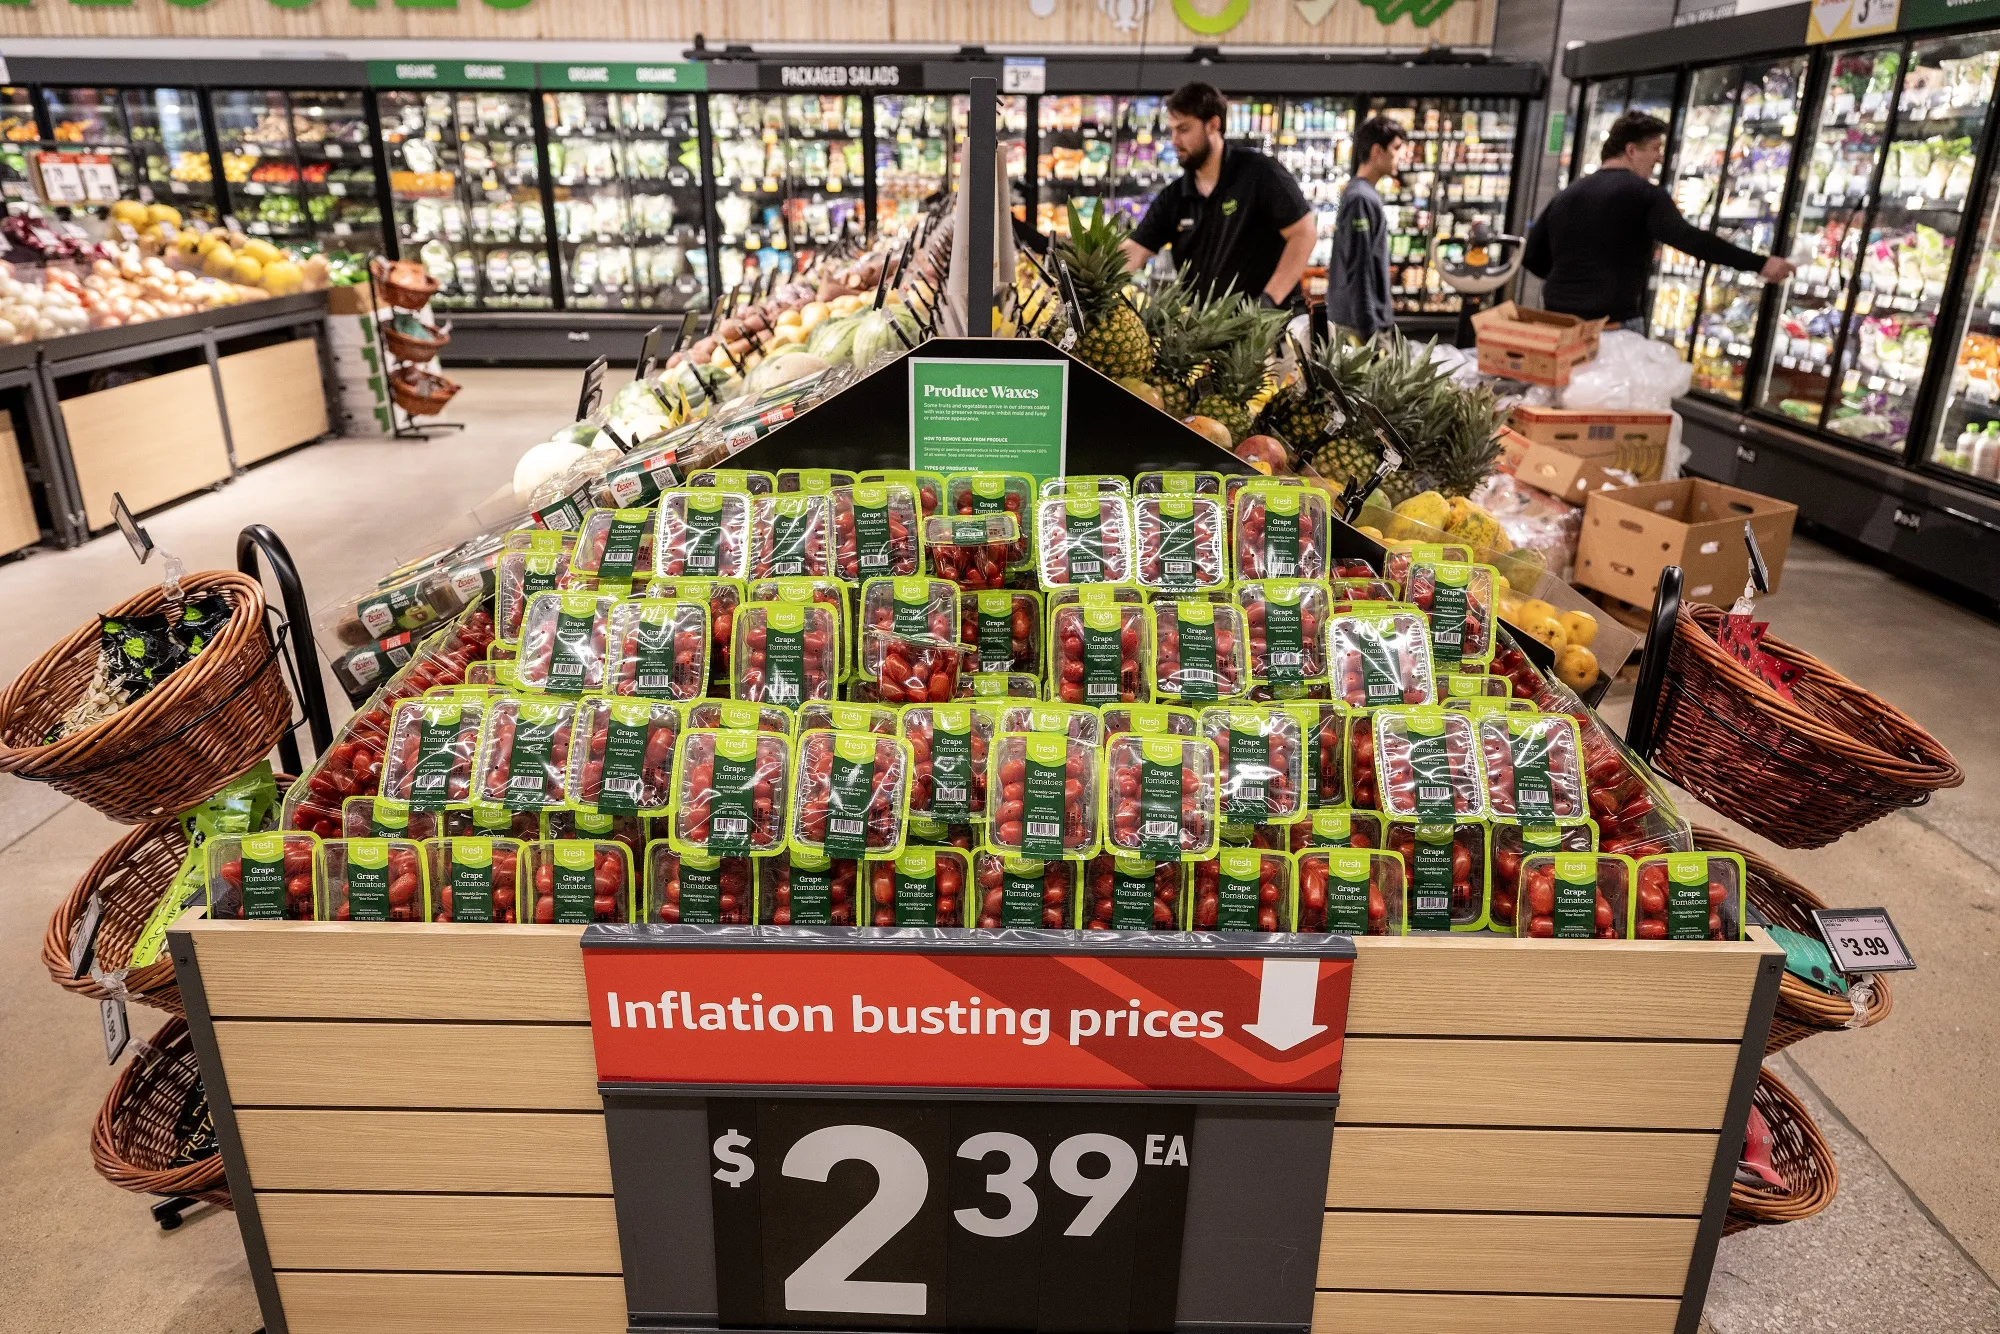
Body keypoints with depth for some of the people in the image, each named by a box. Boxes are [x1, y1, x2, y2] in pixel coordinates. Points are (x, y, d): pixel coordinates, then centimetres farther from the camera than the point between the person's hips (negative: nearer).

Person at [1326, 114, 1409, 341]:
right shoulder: (1362, 199, -15)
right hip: (1359, 323, -10)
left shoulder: (1360, 194, 14)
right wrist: (1369, 331, -20)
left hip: (1354, 320, 10)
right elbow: (1358, 271, -20)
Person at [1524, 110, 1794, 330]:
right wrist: (1760, 263, -20)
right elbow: (1690, 239, -19)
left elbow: (1531, 256, 15)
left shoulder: (1566, 196, 13)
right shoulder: (1644, 194, -5)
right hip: (1614, 323, -6)